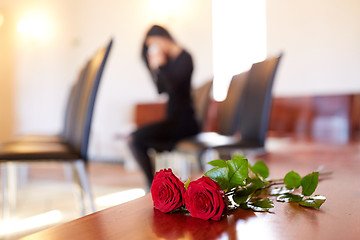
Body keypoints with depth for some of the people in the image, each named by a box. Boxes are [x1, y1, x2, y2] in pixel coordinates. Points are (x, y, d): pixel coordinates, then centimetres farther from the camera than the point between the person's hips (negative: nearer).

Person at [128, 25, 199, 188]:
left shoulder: (184, 58, -8)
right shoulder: (169, 60, 17)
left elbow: (174, 86, -22)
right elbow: (161, 90, 15)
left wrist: (160, 65, -12)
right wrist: (154, 68, 4)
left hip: (183, 121, -9)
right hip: (172, 121, 9)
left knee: (135, 138, -19)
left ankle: (152, 185, -12)